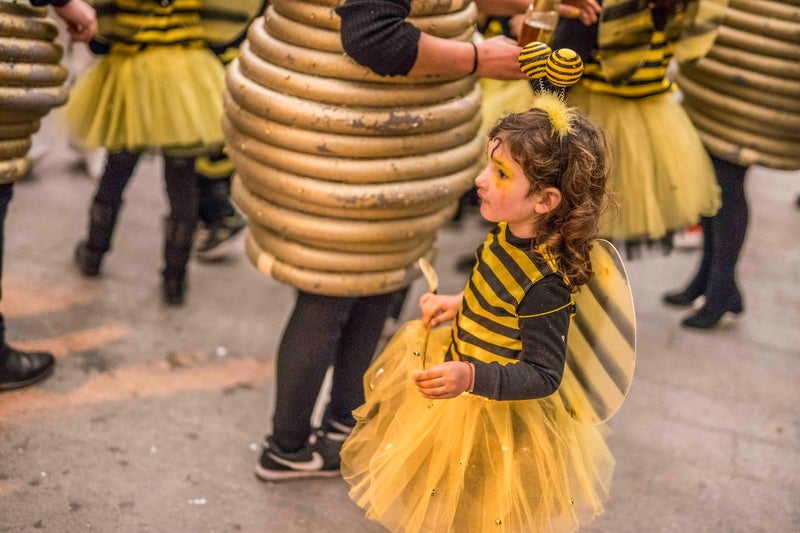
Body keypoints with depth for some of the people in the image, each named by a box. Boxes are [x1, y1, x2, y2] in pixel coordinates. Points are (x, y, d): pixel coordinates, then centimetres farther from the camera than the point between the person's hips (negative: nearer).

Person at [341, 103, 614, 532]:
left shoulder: (544, 284, -34)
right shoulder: (510, 233, -9)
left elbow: (543, 375, -30)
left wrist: (469, 377, -41)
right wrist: (459, 304, 11)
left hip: (493, 413, -8)